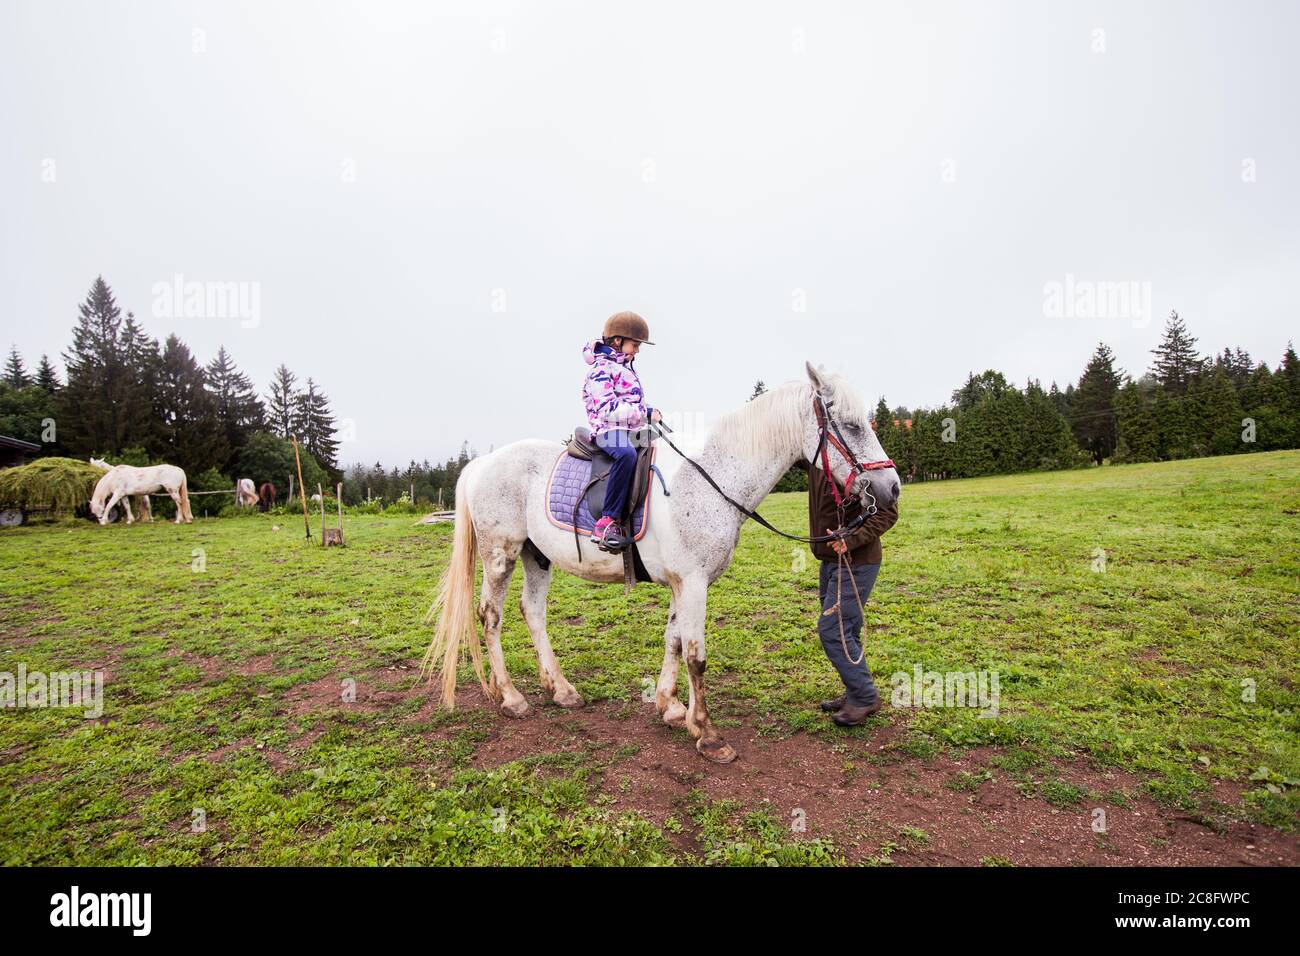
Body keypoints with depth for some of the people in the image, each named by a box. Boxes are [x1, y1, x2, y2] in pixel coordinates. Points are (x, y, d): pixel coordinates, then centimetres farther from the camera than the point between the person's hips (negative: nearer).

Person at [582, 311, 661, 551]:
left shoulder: (624, 369, 22)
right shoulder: (602, 370, -9)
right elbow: (607, 409, -20)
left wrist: (649, 412, 16)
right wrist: (645, 413, -20)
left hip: (631, 431, 11)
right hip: (609, 431, -11)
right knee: (626, 454, -41)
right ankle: (607, 521, -41)